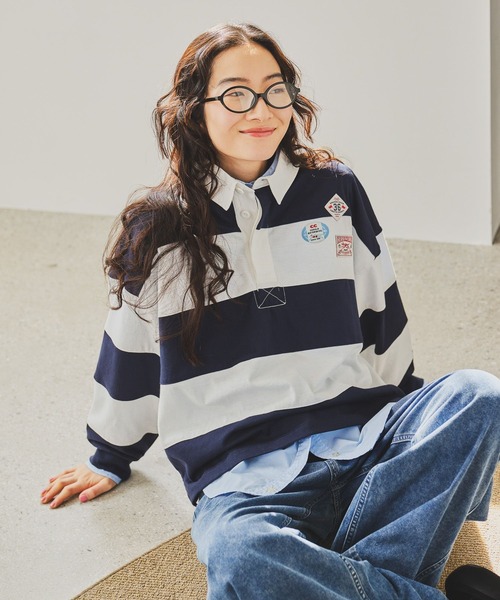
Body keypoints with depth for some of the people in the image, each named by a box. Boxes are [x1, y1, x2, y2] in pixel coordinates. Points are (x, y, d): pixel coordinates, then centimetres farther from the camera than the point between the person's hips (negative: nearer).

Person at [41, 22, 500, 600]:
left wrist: (411, 419, 26)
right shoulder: (157, 228, 6)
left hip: (360, 438, 3)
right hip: (241, 473, -3)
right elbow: (129, 352, 17)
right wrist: (111, 459, 27)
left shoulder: (334, 190, 10)